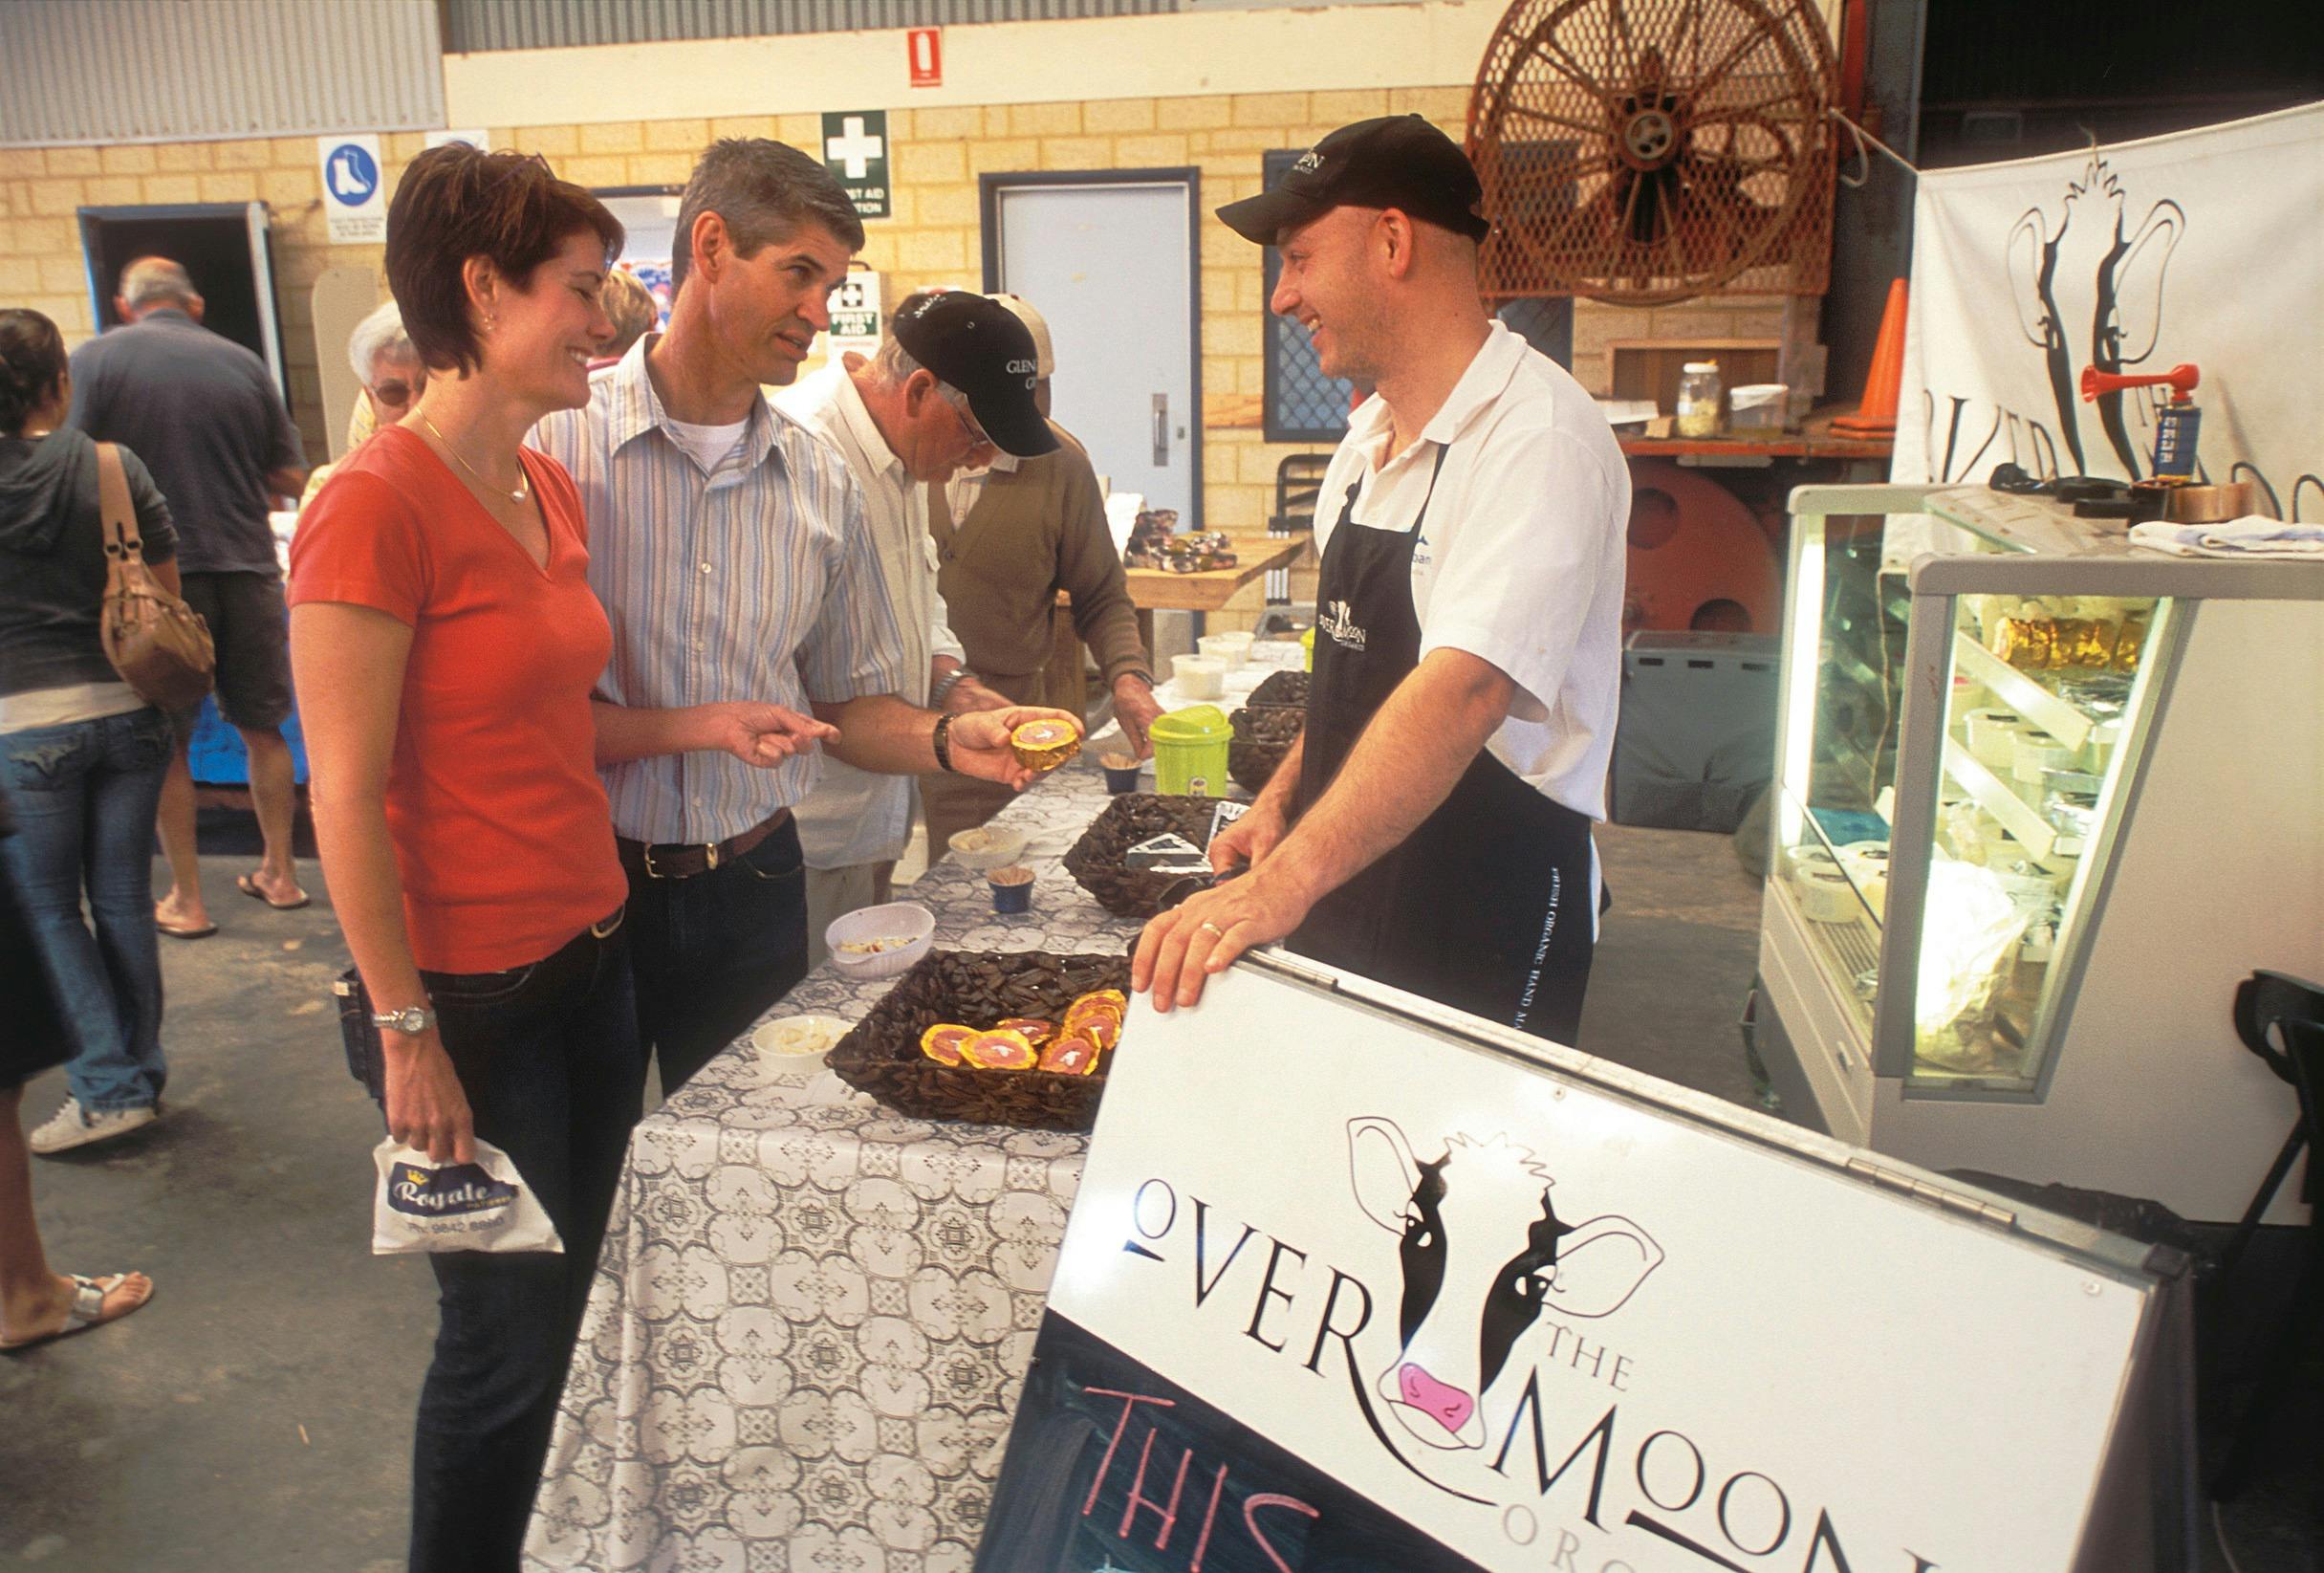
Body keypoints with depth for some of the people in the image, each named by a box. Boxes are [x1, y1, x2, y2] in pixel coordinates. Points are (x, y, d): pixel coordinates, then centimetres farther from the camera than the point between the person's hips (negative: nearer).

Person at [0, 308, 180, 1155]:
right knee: (124, 902, 12)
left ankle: (109, 1085, 6)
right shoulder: (116, 467, -3)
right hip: (127, 710, 2)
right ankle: (141, 1075, 21)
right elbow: (164, 594, 2)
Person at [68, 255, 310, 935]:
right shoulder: (242, 362, 4)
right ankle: (279, 873, 23)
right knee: (262, 727, 15)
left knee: (165, 743, 8)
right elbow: (290, 480, 6)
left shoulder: (96, 358, -2)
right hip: (247, 568, 2)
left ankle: (187, 900, 14)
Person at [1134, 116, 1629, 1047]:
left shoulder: (1537, 438, -21)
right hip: (1348, 898, 8)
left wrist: (1288, 880, -41)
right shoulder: (1372, 438, 10)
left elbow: (1464, 689, -34)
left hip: (1488, 922, -8)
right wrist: (1284, 801, 7)